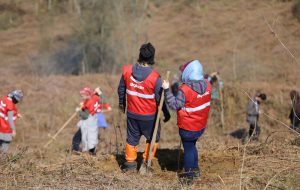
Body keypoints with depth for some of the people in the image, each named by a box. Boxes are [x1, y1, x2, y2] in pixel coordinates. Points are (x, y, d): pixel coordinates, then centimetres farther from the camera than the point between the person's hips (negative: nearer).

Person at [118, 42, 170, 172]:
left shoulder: (127, 71, -11)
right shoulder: (154, 77, -24)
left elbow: (121, 89, 5)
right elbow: (160, 98, -15)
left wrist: (121, 103, 23)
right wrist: (166, 113, 1)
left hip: (132, 113, 4)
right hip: (149, 116, -4)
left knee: (132, 138, 20)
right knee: (153, 138, 19)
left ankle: (130, 162, 30)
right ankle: (146, 162, 21)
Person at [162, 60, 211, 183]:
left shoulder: (185, 89, -27)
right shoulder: (207, 85, -7)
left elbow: (174, 105, -21)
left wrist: (167, 90, -17)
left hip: (187, 128, -6)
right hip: (201, 126, 6)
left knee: (188, 149, 11)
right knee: (192, 146, 27)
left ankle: (189, 175, 22)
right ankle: (196, 169, 38)